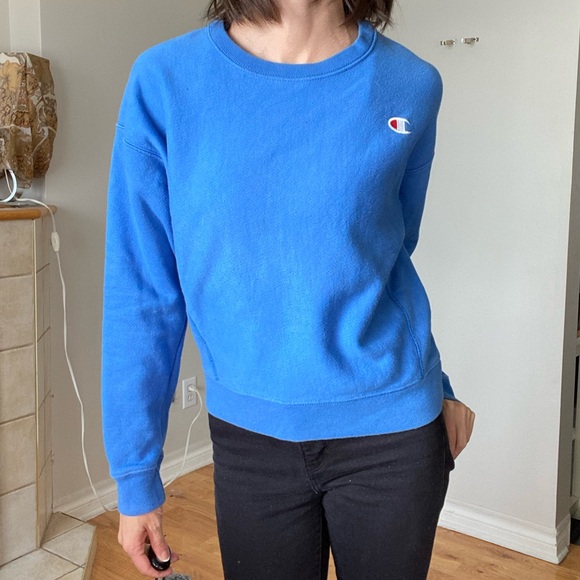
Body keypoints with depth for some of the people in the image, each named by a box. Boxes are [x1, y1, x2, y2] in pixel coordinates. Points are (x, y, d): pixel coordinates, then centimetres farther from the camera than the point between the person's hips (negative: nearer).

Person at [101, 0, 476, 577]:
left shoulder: (410, 86, -4)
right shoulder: (165, 80, -7)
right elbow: (143, 293, -5)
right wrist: (136, 473, -2)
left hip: (390, 429, 1)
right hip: (249, 436, 0)